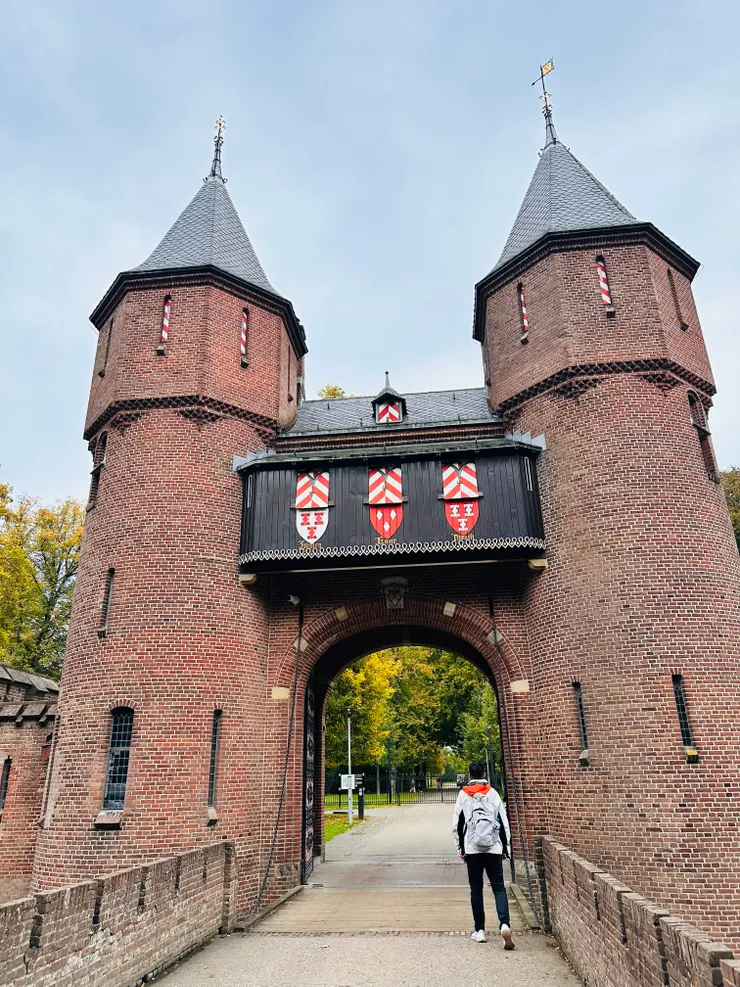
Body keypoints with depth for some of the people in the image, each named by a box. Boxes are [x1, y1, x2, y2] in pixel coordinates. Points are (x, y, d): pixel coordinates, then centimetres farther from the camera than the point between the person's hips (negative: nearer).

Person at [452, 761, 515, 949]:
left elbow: (457, 824, 2)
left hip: (472, 849, 0)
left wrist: (460, 848, 11)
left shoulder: (463, 795, 1)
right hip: (494, 848, 0)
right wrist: (505, 847, 11)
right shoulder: (493, 793, 1)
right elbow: (503, 822, 2)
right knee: (499, 887, 4)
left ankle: (479, 930, 13)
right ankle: (504, 924, -15)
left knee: (476, 889, 11)